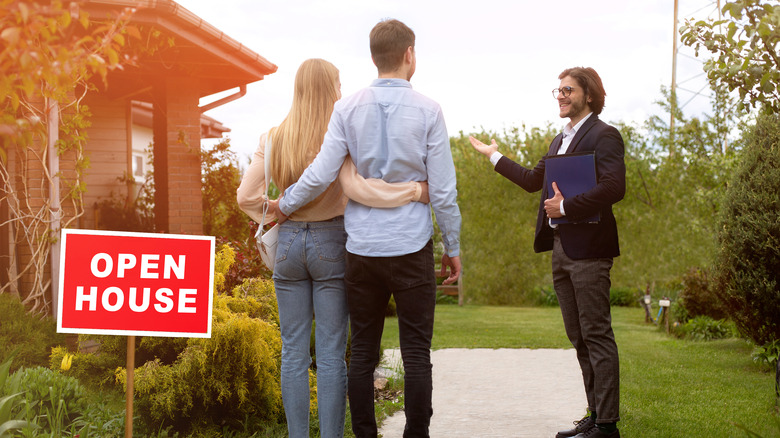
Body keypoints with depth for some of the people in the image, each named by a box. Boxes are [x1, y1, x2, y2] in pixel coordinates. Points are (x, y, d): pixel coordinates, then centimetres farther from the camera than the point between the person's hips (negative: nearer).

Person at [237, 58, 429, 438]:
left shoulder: (274, 137, 3)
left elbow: (246, 196, 1)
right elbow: (355, 186, -24)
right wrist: (417, 190, -19)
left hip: (288, 241, 3)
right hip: (330, 242, -3)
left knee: (293, 351, 9)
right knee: (331, 354, 1)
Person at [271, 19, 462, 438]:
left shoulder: (347, 109, 1)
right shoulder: (427, 110, -3)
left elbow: (320, 176, -5)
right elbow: (442, 190, -3)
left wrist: (282, 206, 13)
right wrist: (453, 247, 8)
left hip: (361, 248, 2)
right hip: (411, 247, -2)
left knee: (362, 351, 9)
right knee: (416, 352, 2)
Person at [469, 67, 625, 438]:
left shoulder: (603, 136, -8)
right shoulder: (560, 140, 20)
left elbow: (614, 187, -21)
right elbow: (533, 180, 30)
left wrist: (566, 207, -18)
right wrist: (494, 157, 34)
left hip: (588, 249, -9)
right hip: (560, 248, 9)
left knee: (597, 335, -7)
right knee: (579, 338, 11)